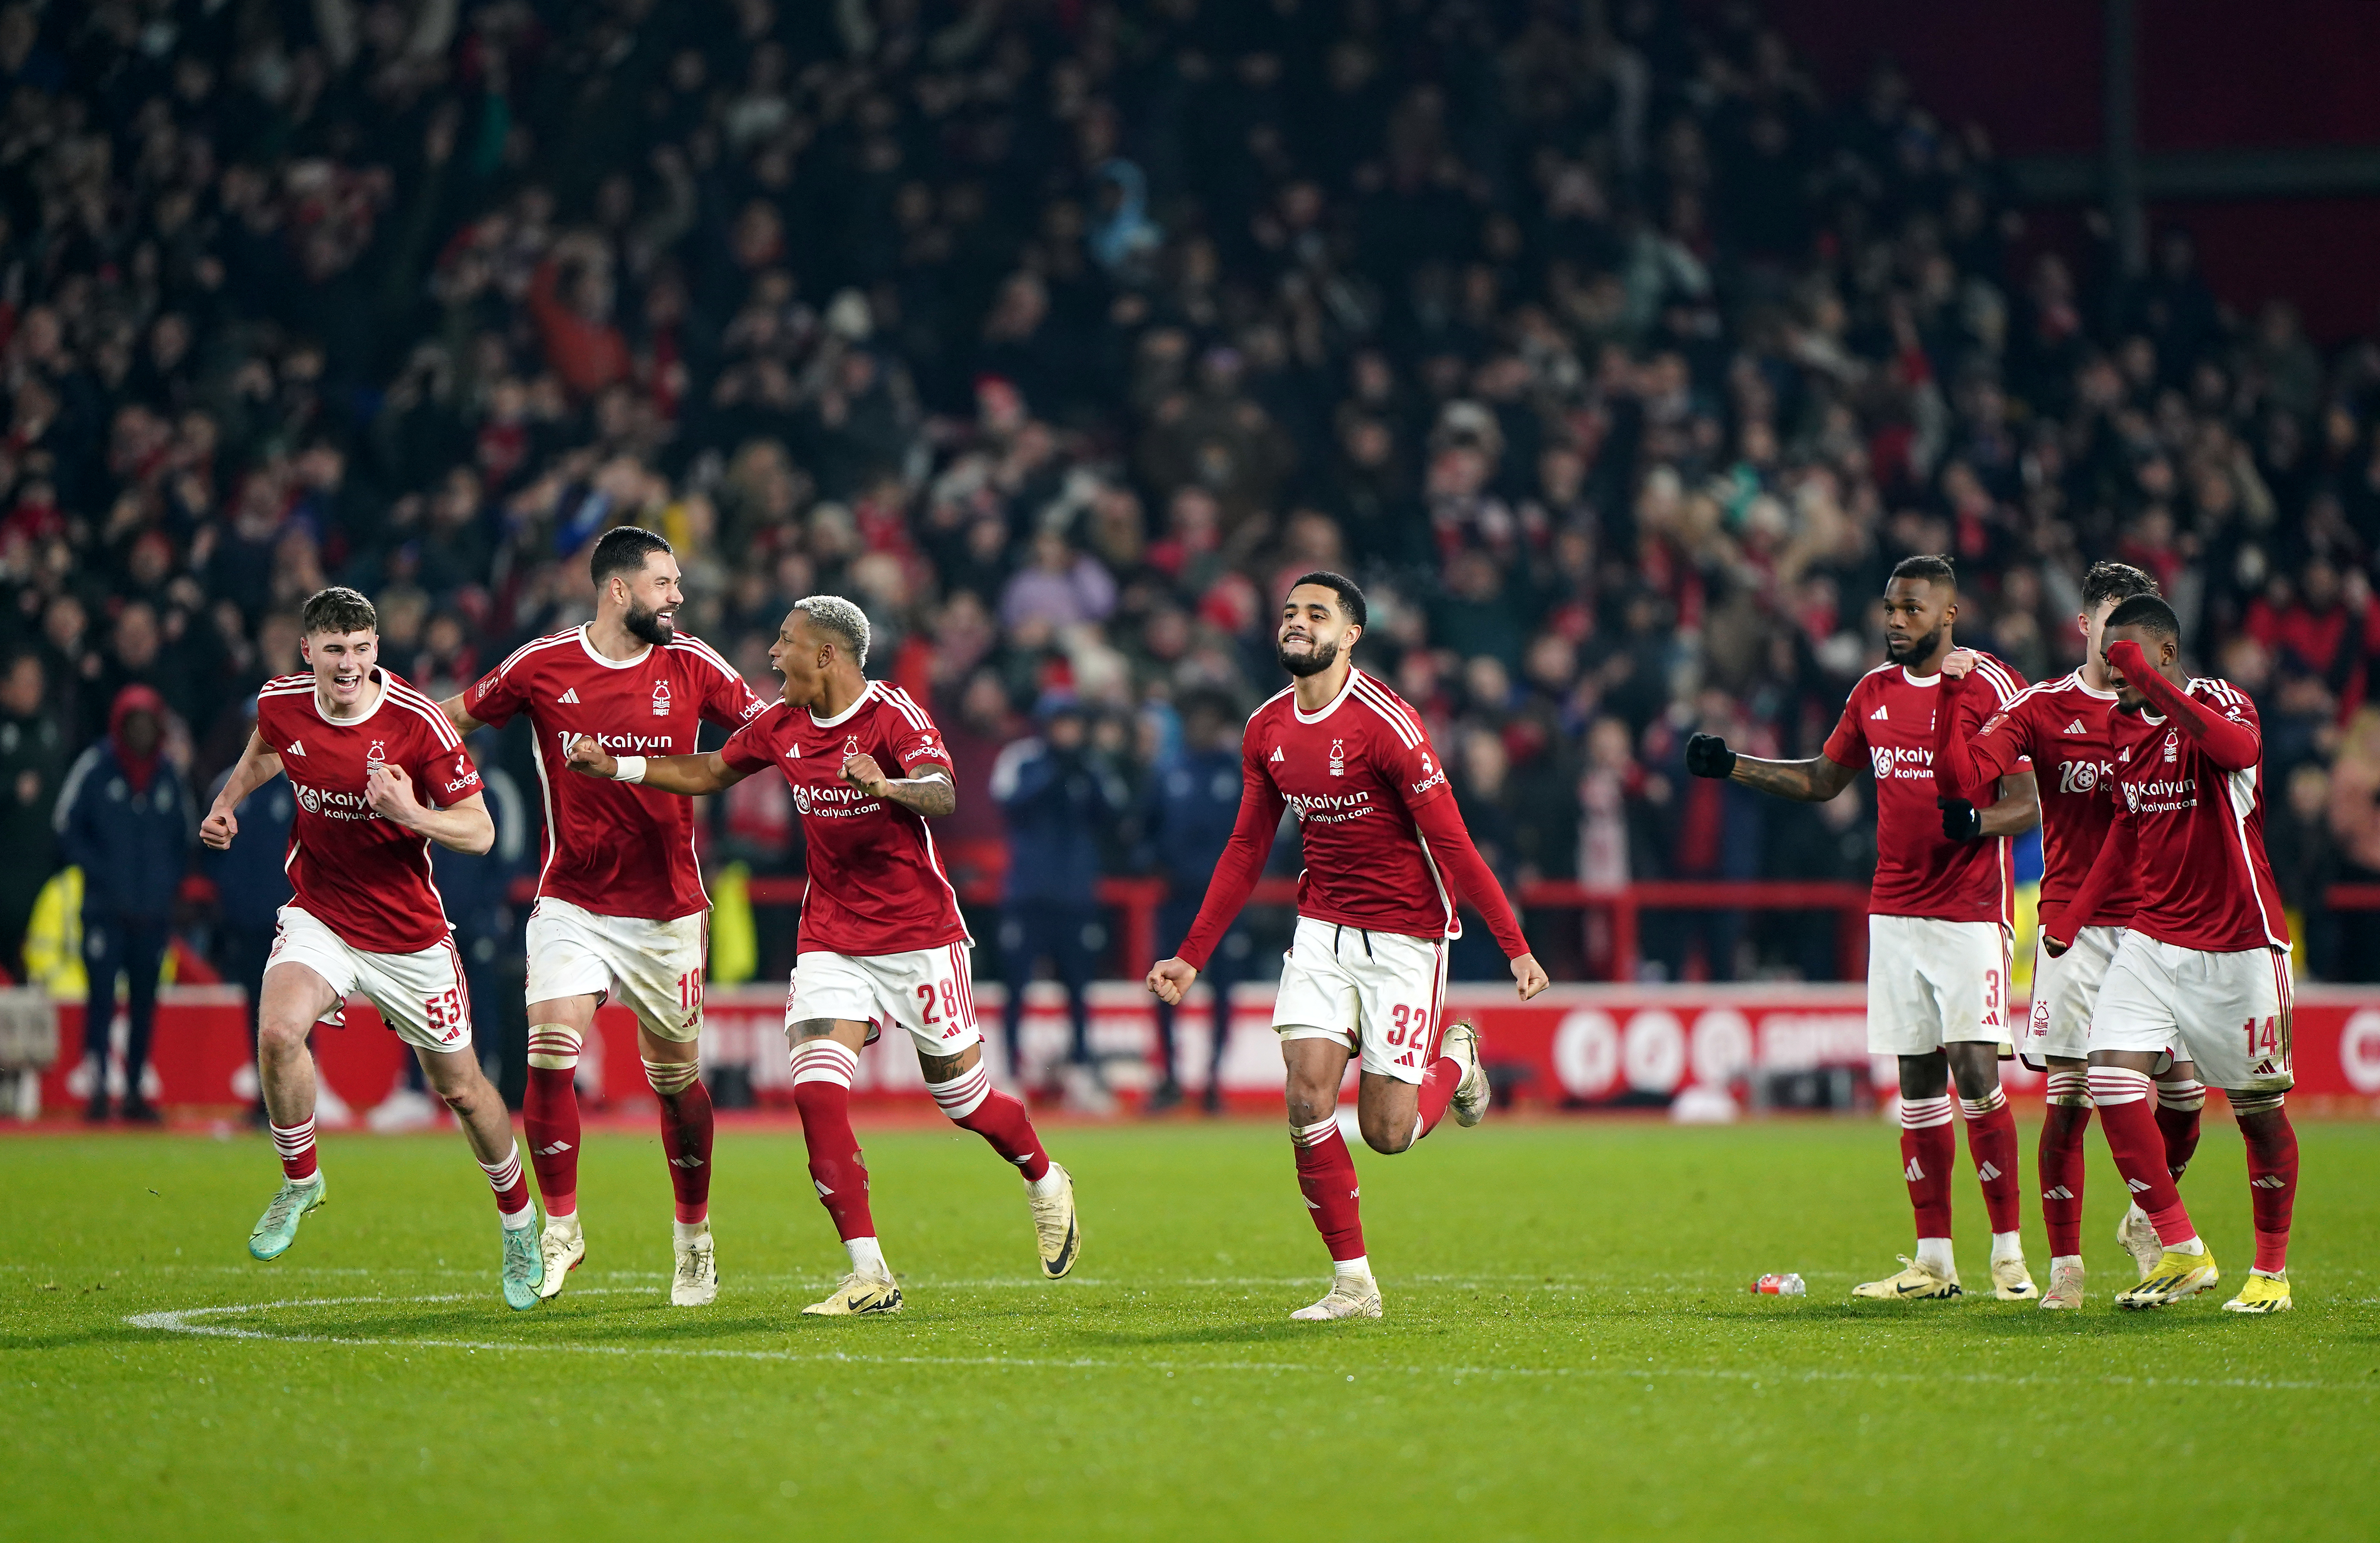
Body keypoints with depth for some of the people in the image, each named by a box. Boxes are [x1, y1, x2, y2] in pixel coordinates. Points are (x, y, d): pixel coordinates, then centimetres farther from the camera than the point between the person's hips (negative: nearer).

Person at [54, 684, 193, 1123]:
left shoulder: (171, 775, 8)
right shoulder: (94, 769, -2)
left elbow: (184, 839, 17)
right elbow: (68, 831, 0)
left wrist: (171, 885, 3)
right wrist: (102, 874, -9)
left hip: (154, 910, 3)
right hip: (105, 908, -3)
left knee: (145, 1003, 6)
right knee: (103, 998, -9)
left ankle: (136, 1092, 13)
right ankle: (97, 1090, -8)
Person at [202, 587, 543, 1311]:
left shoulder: (418, 722, -20)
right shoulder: (281, 704, -8)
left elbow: (480, 831, -16)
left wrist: (413, 813, -32)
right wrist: (228, 802, 10)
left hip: (409, 933, -2)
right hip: (319, 917, 2)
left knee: (459, 1088, 9)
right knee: (278, 1031, -27)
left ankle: (519, 1221, 35)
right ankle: (300, 1181, -2)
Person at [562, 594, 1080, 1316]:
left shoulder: (893, 714, -15)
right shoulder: (781, 724, 4)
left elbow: (943, 795, -31)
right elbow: (708, 773, 21)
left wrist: (889, 788, -52)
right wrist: (615, 766, 12)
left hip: (919, 935, -5)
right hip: (831, 939, 5)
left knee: (962, 1096, 5)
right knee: (817, 1091, -14)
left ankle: (1047, 1182, 38)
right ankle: (870, 1277, -11)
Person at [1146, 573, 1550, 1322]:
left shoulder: (1387, 724, -17)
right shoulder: (1267, 730, 3)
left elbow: (1452, 843, -16)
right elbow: (1246, 853, 13)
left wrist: (1515, 946, -18)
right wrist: (1191, 956, 11)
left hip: (1405, 936, -5)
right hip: (1323, 929, 5)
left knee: (1386, 1131, -4)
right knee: (1307, 1100, -10)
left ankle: (1455, 1058, 30)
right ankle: (1353, 1283, 1)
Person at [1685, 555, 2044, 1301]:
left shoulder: (1990, 686, -7)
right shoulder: (1875, 691, 12)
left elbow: (2030, 804, -8)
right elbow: (1823, 780, 25)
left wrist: (1976, 819, -28)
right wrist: (1731, 765, 15)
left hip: (1970, 910, -6)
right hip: (1895, 910, 6)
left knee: (1974, 1072, -12)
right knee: (1918, 1082, 5)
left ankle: (2008, 1254, -4)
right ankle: (1933, 1262, 9)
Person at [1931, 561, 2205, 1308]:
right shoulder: (2043, 707, 2)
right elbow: (1959, 780, -8)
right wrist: (1953, 698, -18)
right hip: (2074, 927, -2)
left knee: (2184, 1092, -1)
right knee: (2069, 1097, -6)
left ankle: (2147, 1217, 26)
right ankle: (2064, 1264, 2)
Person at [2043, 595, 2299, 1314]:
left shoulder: (2220, 701, -12)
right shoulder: (2122, 724, 9)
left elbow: (2239, 748, -38)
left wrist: (2148, 680, -38)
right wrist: (2074, 914, 17)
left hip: (2237, 944, -6)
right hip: (2152, 938, 6)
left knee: (2259, 1111, 3)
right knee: (2111, 1080, -10)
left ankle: (2272, 1272, 19)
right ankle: (2182, 1253, -2)